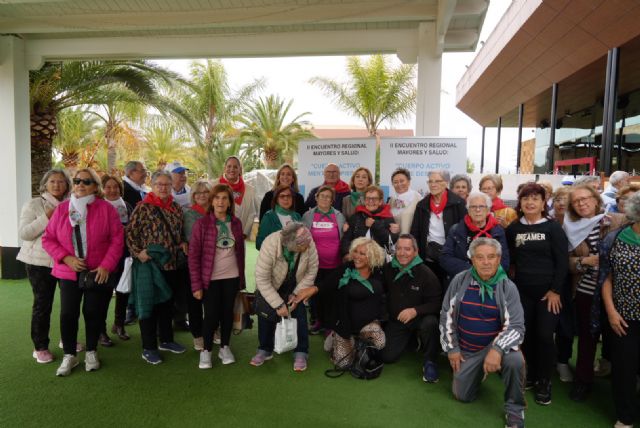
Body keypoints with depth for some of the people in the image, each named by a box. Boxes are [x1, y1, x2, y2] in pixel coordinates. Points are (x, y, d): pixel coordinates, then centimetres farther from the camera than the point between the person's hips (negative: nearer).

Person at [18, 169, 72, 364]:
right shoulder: (34, 204, -4)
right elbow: (23, 233, -11)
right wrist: (46, 218, -19)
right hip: (40, 262, -4)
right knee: (42, 304, 1)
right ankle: (40, 347, 15)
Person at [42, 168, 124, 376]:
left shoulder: (106, 208, -6)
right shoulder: (62, 208, 2)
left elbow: (117, 240, -7)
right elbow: (48, 239, 3)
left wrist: (106, 266, -14)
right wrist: (67, 258, -12)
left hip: (99, 272, -2)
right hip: (69, 272, 2)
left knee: (94, 313, 8)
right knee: (68, 314, 1)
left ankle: (91, 352, 28)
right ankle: (69, 355, 21)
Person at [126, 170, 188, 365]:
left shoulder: (176, 208, 9)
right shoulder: (143, 207, -8)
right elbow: (130, 232, -9)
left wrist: (182, 244, 2)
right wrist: (138, 252, -18)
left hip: (171, 263, 6)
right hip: (149, 264, -6)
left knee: (167, 302, 16)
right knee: (149, 304, 2)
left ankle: (166, 340, 32)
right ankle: (148, 348, 14)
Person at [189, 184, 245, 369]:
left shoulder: (236, 223, 3)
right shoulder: (202, 223, -9)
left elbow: (240, 251, 9)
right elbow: (193, 255, -9)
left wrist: (242, 278, 8)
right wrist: (196, 284, -12)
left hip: (231, 277, 3)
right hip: (210, 278, -3)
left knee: (227, 313, 12)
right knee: (211, 315, 2)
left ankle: (225, 348, 29)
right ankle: (206, 351, 22)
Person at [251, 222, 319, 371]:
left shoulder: (309, 244, -31)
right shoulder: (270, 245, -38)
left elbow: (311, 271, -17)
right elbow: (262, 279, -32)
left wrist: (297, 294, -19)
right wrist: (278, 304, -29)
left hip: (295, 288, 1)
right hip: (270, 288, -1)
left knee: (299, 315, -4)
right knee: (266, 317, 5)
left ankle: (301, 353, 14)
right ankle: (265, 350, 29)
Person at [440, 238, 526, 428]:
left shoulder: (508, 287, -14)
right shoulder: (460, 281, -9)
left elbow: (516, 326, -19)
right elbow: (446, 315, -1)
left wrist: (497, 349, -36)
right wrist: (452, 348, -3)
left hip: (495, 344, -2)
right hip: (466, 349, 2)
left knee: (516, 360, -34)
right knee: (463, 396, 5)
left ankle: (515, 410, -7)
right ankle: (478, 372, 38)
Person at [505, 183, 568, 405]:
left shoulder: (553, 227, -4)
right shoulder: (513, 228, 5)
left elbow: (562, 261, -6)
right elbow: (509, 258, 13)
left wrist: (556, 290, -10)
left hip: (548, 291, -3)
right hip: (522, 290, 3)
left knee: (544, 335, -3)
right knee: (526, 333, 7)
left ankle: (544, 382, 15)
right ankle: (532, 373, 27)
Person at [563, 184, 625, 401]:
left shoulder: (618, 221, -3)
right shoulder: (571, 228, 4)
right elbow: (567, 261, 2)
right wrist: (584, 261, -15)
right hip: (585, 291, 2)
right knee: (586, 338, 11)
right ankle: (583, 380, 26)